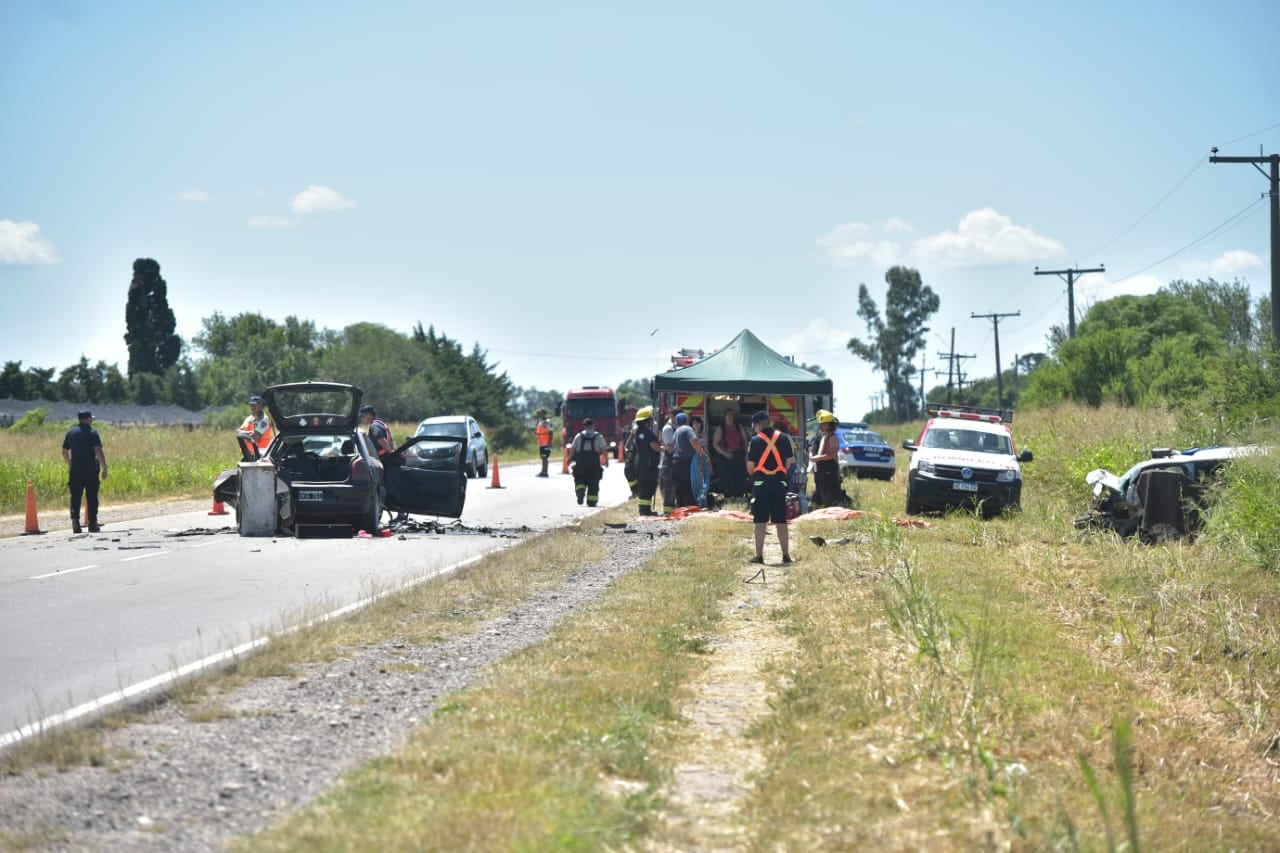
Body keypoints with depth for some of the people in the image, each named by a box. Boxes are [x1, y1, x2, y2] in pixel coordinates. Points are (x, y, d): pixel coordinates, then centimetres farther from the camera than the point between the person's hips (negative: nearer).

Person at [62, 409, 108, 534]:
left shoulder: (71, 432, 8)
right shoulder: (92, 432, -6)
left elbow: (64, 452, 13)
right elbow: (98, 452, -15)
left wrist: (69, 464, 29)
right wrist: (104, 468, -11)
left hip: (75, 469, 3)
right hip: (91, 469, -3)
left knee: (75, 497, 2)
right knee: (92, 498, 6)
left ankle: (75, 518, -19)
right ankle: (92, 524, 8)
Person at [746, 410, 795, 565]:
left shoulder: (756, 440, -7)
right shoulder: (783, 438, 2)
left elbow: (750, 467, -8)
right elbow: (789, 462, 3)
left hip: (761, 483, -3)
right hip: (779, 483, 3)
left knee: (760, 521, 3)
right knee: (781, 521, 7)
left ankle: (759, 555, 4)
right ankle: (786, 555, 6)